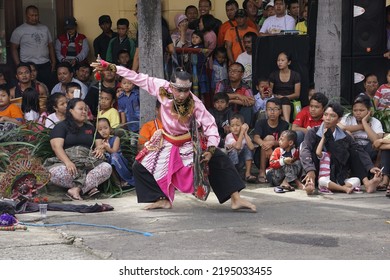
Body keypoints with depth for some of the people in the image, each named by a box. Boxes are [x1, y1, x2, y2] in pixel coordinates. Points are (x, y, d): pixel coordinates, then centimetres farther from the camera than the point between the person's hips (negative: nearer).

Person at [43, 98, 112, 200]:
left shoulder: (90, 128, 26)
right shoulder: (61, 126, 9)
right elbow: (57, 147, -6)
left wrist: (99, 150, -7)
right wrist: (68, 162, -25)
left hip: (88, 164, 4)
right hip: (66, 162, -4)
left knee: (107, 168, -28)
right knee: (56, 173, -39)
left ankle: (76, 188, -37)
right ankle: (88, 186, -26)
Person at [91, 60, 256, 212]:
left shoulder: (195, 104, -29)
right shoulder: (163, 89, -23)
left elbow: (210, 125, -27)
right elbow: (139, 78, -14)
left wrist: (211, 149, -41)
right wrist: (110, 67, -13)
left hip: (190, 143, -3)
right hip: (167, 143, 3)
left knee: (219, 161, -19)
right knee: (140, 168, 0)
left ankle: (236, 198, -14)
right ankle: (163, 199, 11)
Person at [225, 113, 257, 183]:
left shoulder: (245, 136, -7)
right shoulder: (229, 136, -17)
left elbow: (251, 147, -27)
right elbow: (237, 146, -37)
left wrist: (245, 133, -25)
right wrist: (242, 132, -32)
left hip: (240, 162, 4)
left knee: (247, 148, -19)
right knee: (234, 150, -31)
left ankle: (248, 174, -20)